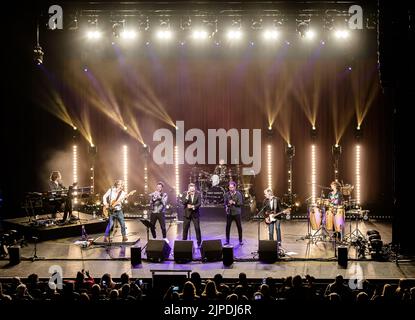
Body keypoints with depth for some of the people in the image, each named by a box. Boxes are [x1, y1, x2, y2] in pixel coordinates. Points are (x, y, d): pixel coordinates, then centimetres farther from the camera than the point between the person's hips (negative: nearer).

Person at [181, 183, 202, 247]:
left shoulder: (198, 194, -4)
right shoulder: (185, 194, -4)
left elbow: (199, 203, -7)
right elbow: (183, 203, -13)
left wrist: (193, 206, -20)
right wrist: (187, 196, -23)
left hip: (195, 214, 0)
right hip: (187, 213, 0)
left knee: (197, 228, -2)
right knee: (185, 228, 4)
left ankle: (199, 243, 7)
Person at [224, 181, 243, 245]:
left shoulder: (238, 194, -3)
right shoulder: (227, 194, 5)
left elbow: (240, 203, -7)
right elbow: (225, 202, 9)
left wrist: (234, 202, -18)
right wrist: (226, 206, -10)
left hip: (236, 213, -2)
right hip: (229, 213, 2)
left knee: (239, 226, 3)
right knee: (228, 226, 2)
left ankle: (240, 240, 13)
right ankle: (227, 241, 12)